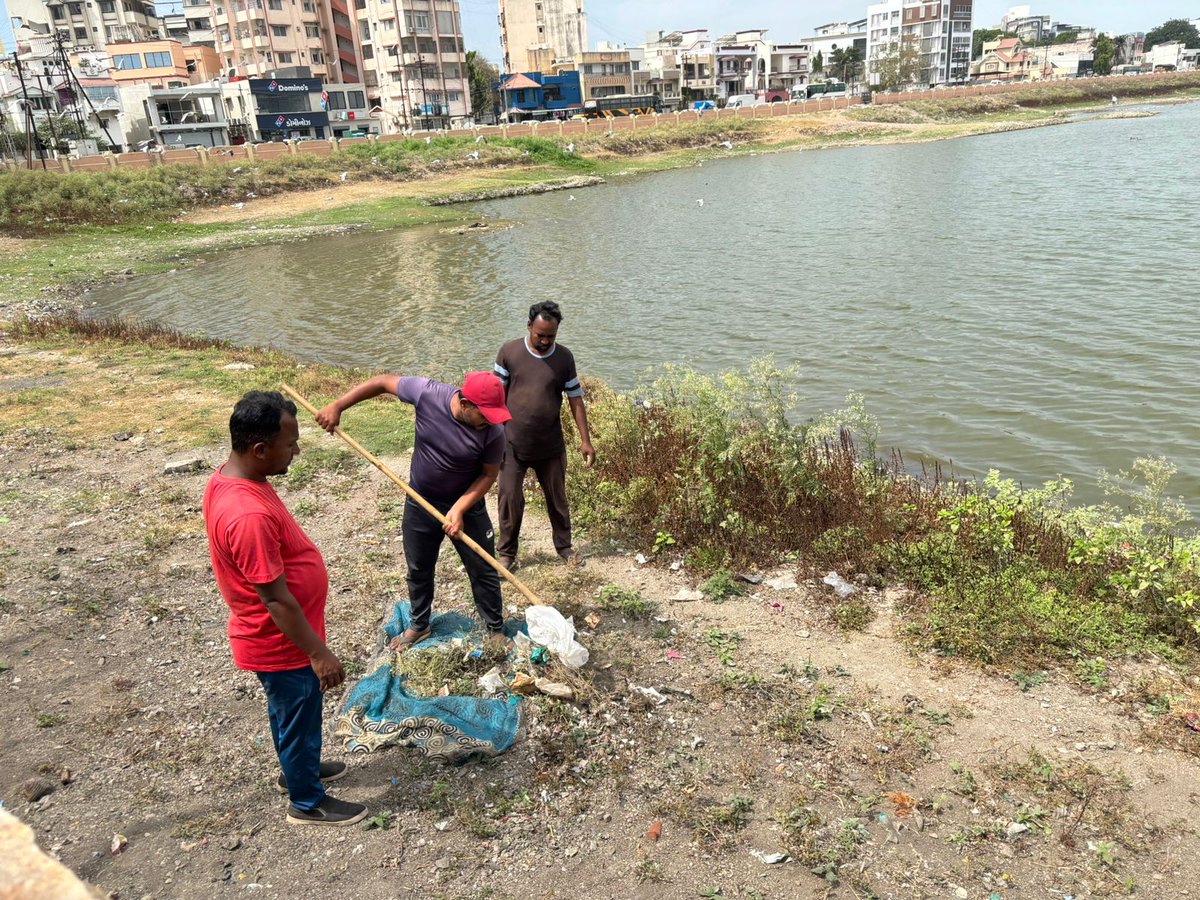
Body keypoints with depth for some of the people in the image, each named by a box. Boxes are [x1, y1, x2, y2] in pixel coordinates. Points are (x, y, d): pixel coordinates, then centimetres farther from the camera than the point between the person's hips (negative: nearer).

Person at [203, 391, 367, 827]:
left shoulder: (230, 478, -5)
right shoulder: (249, 515, -37)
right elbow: (275, 599, -29)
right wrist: (319, 652, -20)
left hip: (276, 639, 9)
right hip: (282, 645, -9)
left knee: (289, 714, 30)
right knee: (299, 720, 14)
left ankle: (297, 769, 53)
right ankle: (307, 803, 37)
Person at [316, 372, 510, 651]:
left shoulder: (493, 432, -27)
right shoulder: (428, 393, -26)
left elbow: (489, 474, -14)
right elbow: (383, 382, -12)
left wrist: (459, 509, -24)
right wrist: (337, 406, -16)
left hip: (467, 506, -2)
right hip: (420, 504, 2)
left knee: (483, 571, 9)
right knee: (418, 570, 19)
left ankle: (496, 630, 29)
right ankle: (419, 625, 41)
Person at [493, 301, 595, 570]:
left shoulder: (564, 357, -5)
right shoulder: (509, 352, -8)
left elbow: (575, 399, 1)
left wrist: (585, 440, -2)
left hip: (551, 446, 1)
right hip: (513, 444, -1)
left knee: (557, 498, 15)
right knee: (510, 499, 5)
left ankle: (564, 545, 35)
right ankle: (507, 552, 23)